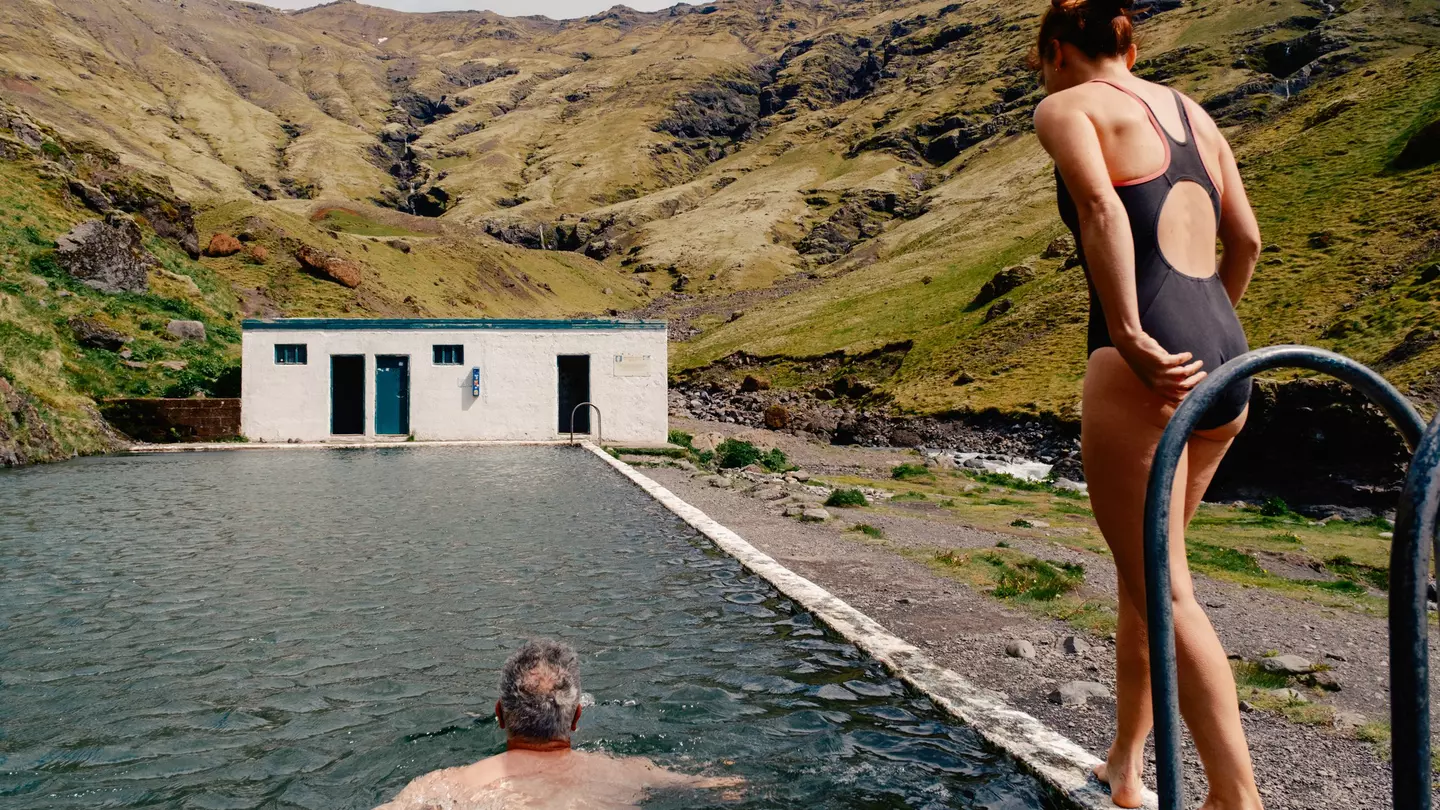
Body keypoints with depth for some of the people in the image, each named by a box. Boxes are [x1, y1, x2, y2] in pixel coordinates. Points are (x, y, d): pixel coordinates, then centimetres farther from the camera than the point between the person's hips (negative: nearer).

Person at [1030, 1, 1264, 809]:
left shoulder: (1066, 106, 1)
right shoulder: (1191, 112, 21)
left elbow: (1101, 208, -19)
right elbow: (1247, 239, 21)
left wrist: (1130, 336, -22)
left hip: (1144, 370, -8)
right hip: (1225, 361, 8)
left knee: (1164, 590, -2)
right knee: (1145, 571, 19)